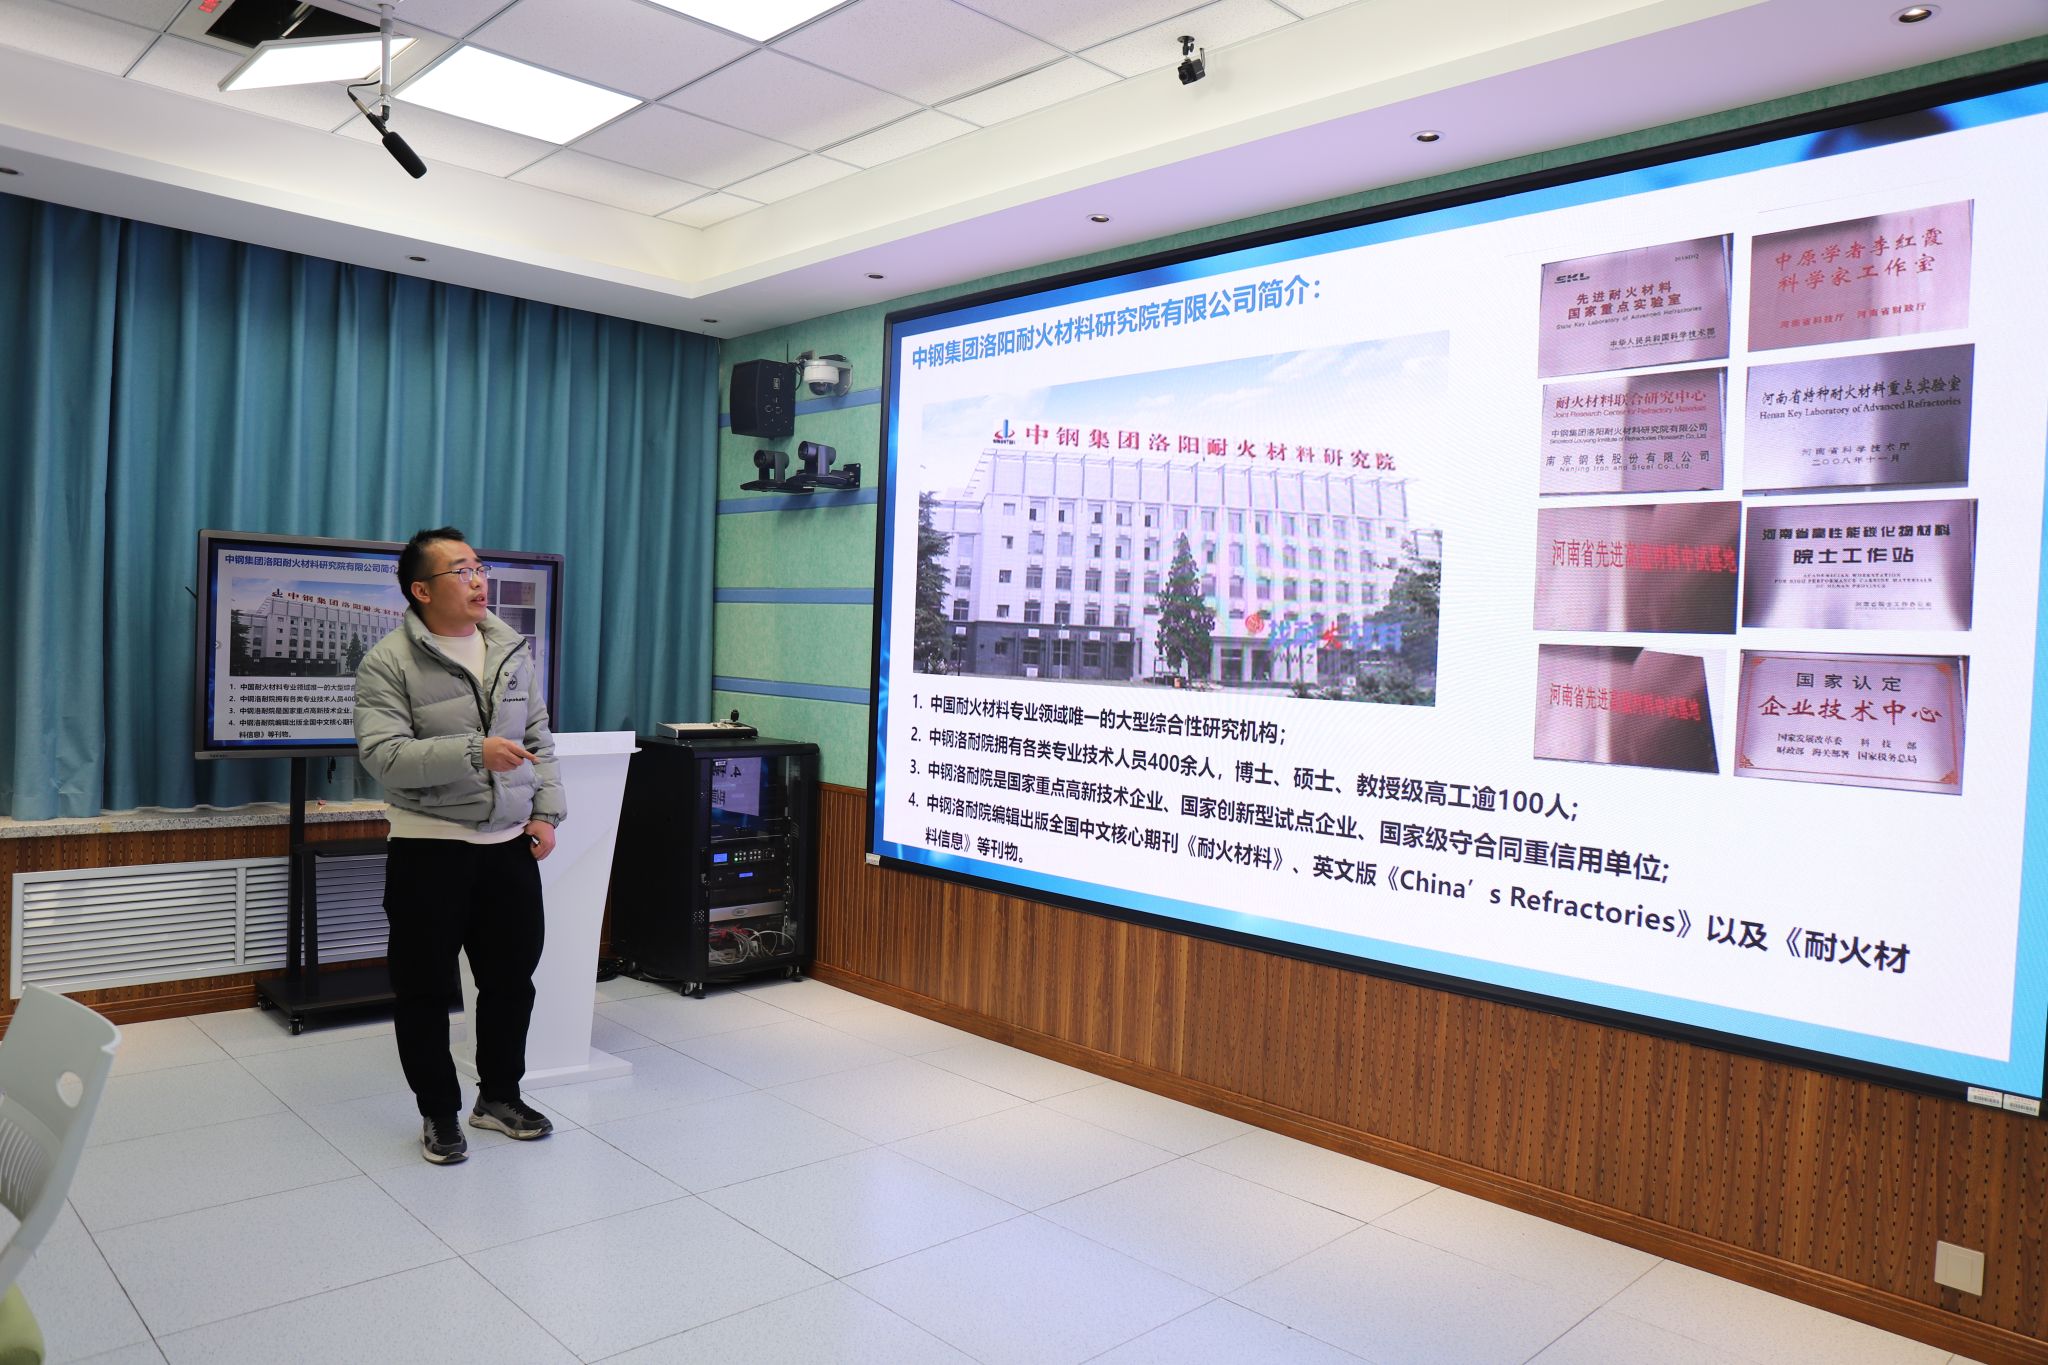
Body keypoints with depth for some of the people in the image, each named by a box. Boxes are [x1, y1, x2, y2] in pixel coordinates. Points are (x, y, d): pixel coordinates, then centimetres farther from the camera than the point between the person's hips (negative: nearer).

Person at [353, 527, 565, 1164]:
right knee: (425, 986, 6)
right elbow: (383, 754, -19)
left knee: (512, 975, 13)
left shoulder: (512, 651, 7)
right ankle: (439, 1112, 24)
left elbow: (539, 740, 12)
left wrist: (546, 812, 2)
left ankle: (500, 1096, 32)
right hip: (430, 849, -4)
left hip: (511, 845, 5)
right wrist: (474, 753, -29)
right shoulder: (387, 663, -8)